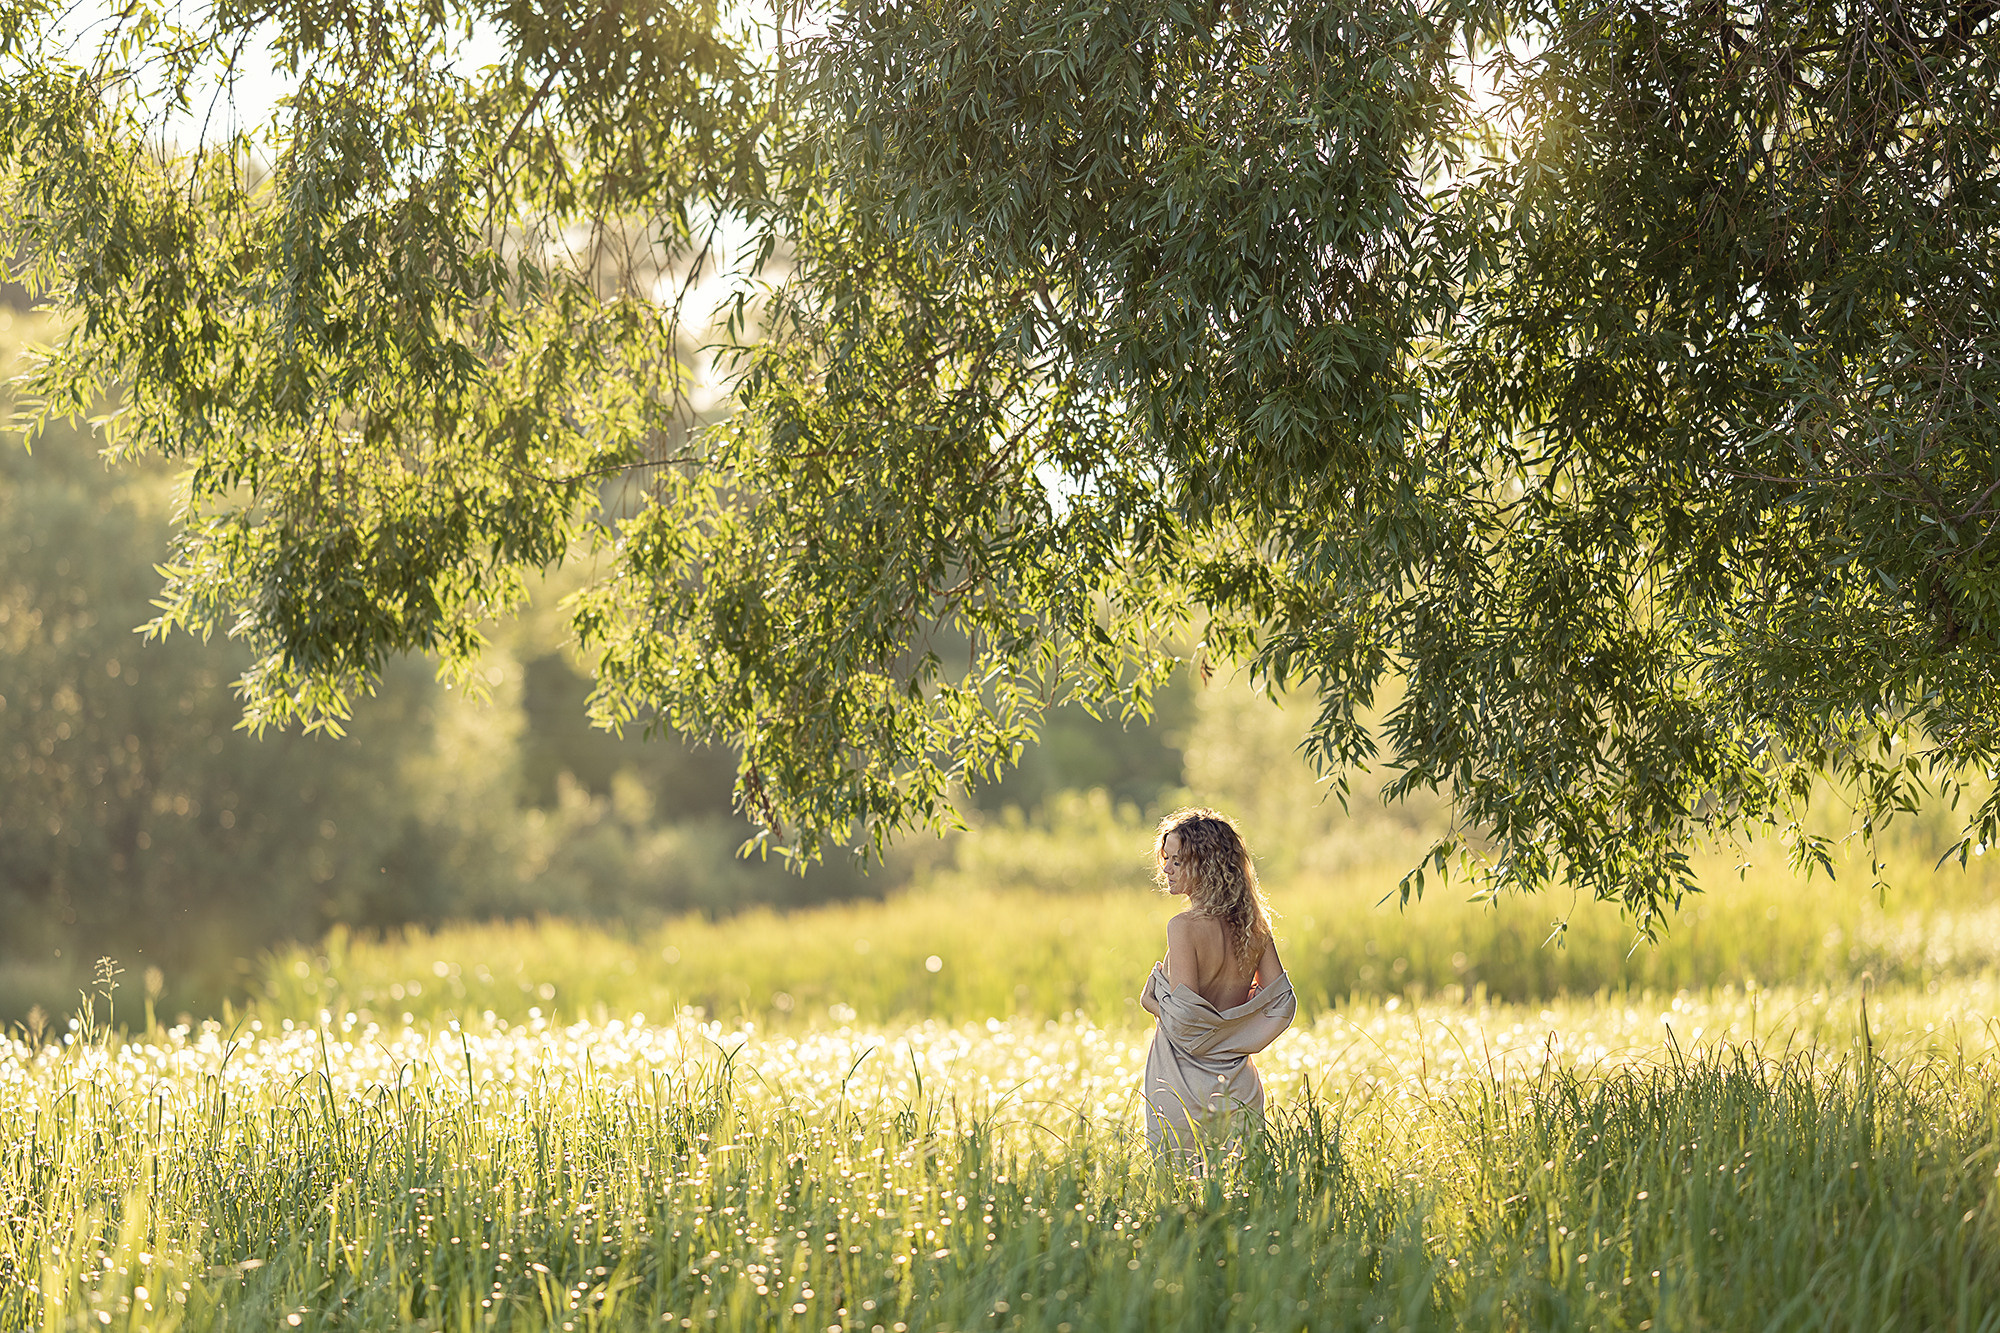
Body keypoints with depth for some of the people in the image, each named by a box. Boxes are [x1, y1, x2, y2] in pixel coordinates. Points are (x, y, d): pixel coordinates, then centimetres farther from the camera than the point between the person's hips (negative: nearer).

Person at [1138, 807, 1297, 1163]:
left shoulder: (1185, 927, -17)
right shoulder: (1254, 924, 3)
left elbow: (1184, 1020, -21)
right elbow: (1282, 1004, 6)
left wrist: (1150, 1001, -2)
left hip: (1186, 1087, -6)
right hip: (1240, 1084, 6)